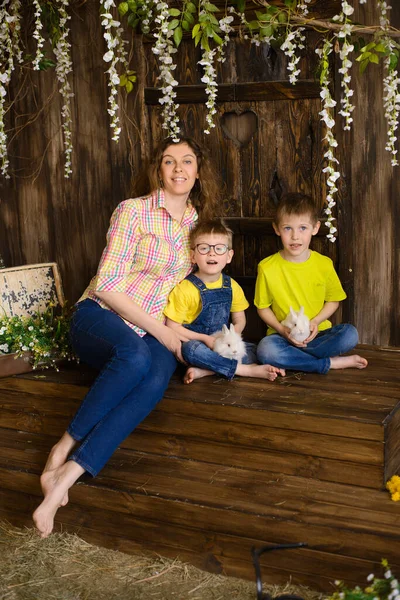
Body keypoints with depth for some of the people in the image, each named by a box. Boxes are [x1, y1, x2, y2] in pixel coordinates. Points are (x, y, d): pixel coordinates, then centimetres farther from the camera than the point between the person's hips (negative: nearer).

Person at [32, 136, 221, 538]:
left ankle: (68, 473, -39)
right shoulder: (133, 211, -5)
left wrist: (182, 339, 5)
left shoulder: (198, 222, 13)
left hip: (156, 332, 4)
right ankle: (65, 447, -24)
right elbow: (107, 284, -12)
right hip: (101, 317, -4)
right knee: (136, 356, -40)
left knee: (155, 381, -34)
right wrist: (161, 333, -14)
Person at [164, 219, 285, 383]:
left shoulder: (231, 286, 3)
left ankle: (204, 371, -28)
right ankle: (247, 370, -28)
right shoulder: (186, 288, -12)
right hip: (195, 342, -5)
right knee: (191, 349, -37)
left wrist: (231, 336, -11)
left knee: (253, 351, -14)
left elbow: (239, 320, 12)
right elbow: (172, 327, -12)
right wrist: (205, 339, -18)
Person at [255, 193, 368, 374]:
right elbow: (263, 307, 2)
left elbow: (333, 300, 8)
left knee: (350, 333, -27)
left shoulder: (324, 264, -2)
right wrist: (282, 329, -14)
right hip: (283, 336, -1)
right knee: (265, 349, -35)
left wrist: (316, 321, -10)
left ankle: (292, 357, -20)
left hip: (318, 334, 1)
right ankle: (331, 362, -22)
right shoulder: (267, 268, -6)